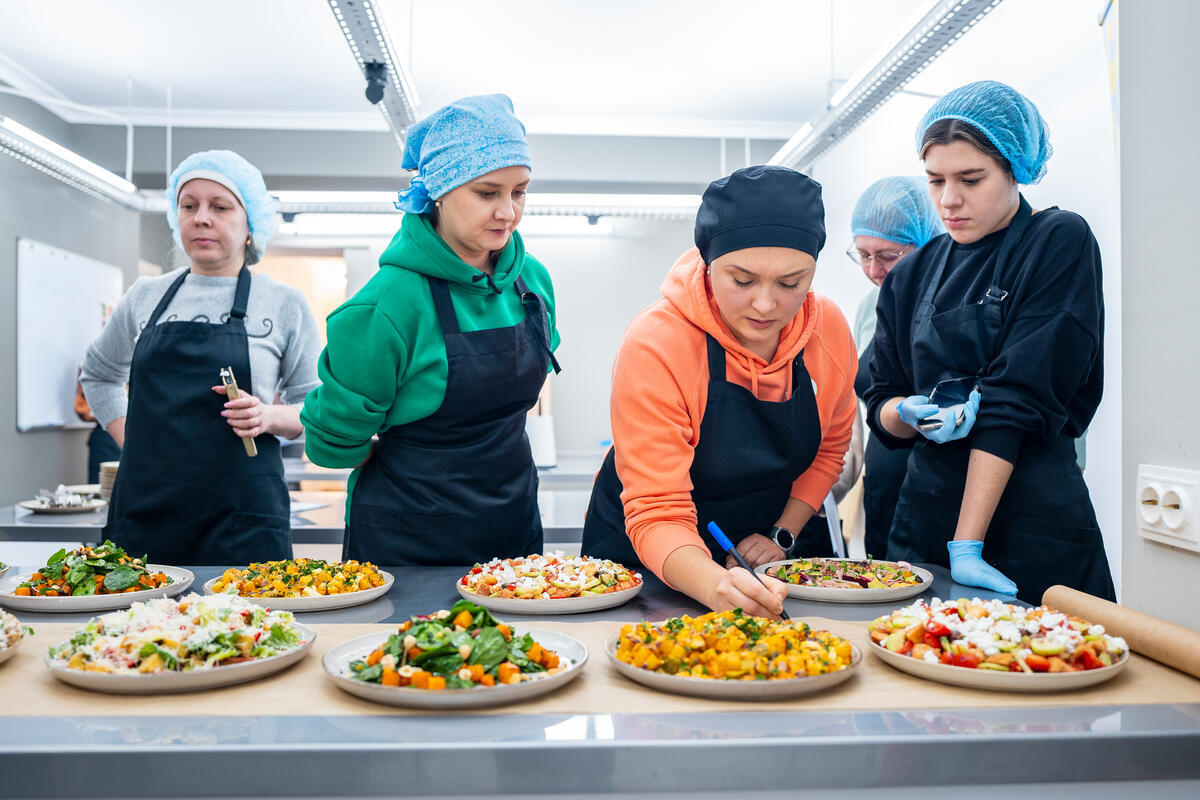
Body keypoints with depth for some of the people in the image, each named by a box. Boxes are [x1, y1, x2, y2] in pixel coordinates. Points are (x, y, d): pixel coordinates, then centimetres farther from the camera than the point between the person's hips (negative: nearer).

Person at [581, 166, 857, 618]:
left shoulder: (830, 329, -12)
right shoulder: (655, 344, -26)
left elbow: (829, 448, 6)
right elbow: (657, 514, -27)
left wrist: (782, 533, -5)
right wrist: (715, 586, -45)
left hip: (763, 553, 2)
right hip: (645, 560, -2)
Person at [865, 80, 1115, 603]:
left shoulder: (1061, 243, -6)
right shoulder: (911, 276, 7)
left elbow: (1019, 398, -15)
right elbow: (881, 405, 8)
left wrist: (966, 545, -20)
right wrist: (908, 414, -16)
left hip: (1032, 527, -4)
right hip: (924, 517, 4)